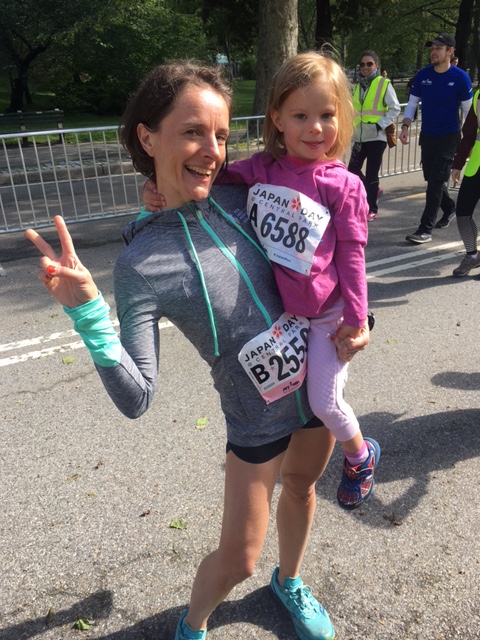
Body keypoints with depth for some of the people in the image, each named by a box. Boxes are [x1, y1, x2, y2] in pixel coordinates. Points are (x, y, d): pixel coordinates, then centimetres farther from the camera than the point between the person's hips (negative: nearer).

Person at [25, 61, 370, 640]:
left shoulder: (237, 199, -9)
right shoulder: (139, 265, -22)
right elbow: (136, 399, -24)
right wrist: (86, 311, -36)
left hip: (318, 380, 5)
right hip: (258, 419, -5)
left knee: (301, 486, 25)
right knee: (237, 558, 6)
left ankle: (289, 583, 57)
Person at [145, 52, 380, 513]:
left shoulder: (343, 185, -14)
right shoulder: (261, 168, -6)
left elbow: (351, 254, -9)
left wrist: (356, 318, -7)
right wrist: (160, 191, -15)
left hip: (325, 316, -4)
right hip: (272, 310, 4)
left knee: (325, 402, 2)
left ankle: (361, 456, 36)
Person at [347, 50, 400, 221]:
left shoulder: (384, 84, -5)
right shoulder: (359, 85, 13)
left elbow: (395, 108, -8)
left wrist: (380, 125, -16)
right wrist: (354, 133, 11)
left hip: (376, 137, -6)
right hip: (360, 137, 6)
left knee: (371, 174, -3)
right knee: (352, 170, 6)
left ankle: (372, 209, 9)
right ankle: (373, 191, 30)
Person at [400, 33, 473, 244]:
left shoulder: (460, 78, -8)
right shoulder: (422, 75, 1)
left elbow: (468, 110, -3)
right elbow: (412, 103, 7)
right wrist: (405, 126, -8)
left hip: (449, 137, -4)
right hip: (427, 136, 5)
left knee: (435, 182, -10)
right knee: (432, 179, 14)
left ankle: (425, 229, -9)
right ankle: (449, 208, 41)